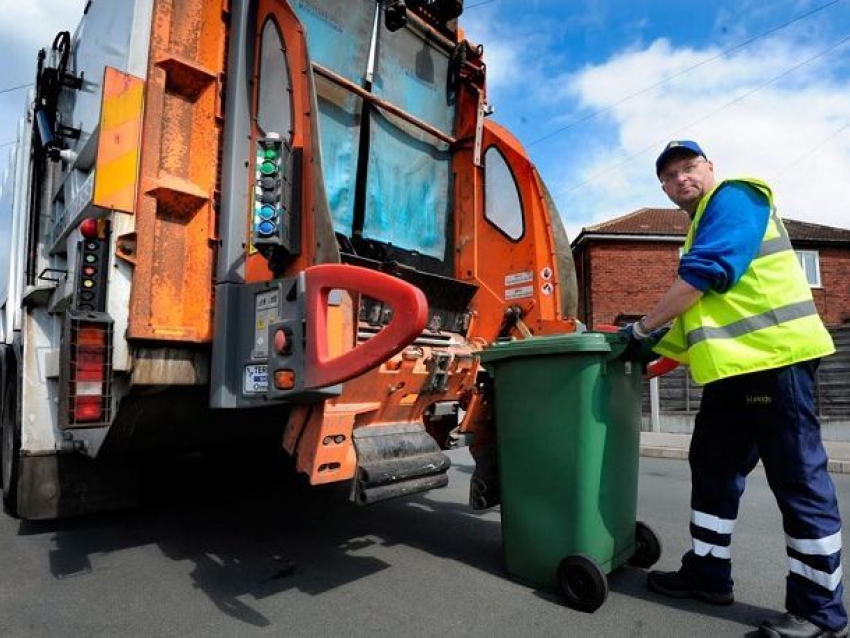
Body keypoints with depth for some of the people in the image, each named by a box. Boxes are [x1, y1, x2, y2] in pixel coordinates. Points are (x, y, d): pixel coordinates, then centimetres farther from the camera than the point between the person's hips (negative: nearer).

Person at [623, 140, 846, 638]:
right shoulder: (703, 225, 25)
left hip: (772, 355, -10)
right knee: (713, 466, 12)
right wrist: (653, 349, 18)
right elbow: (704, 310, 26)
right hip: (735, 364, 10)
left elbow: (705, 273, -18)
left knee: (798, 479, -2)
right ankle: (708, 573, 24)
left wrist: (644, 328, -11)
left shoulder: (734, 196, -3)